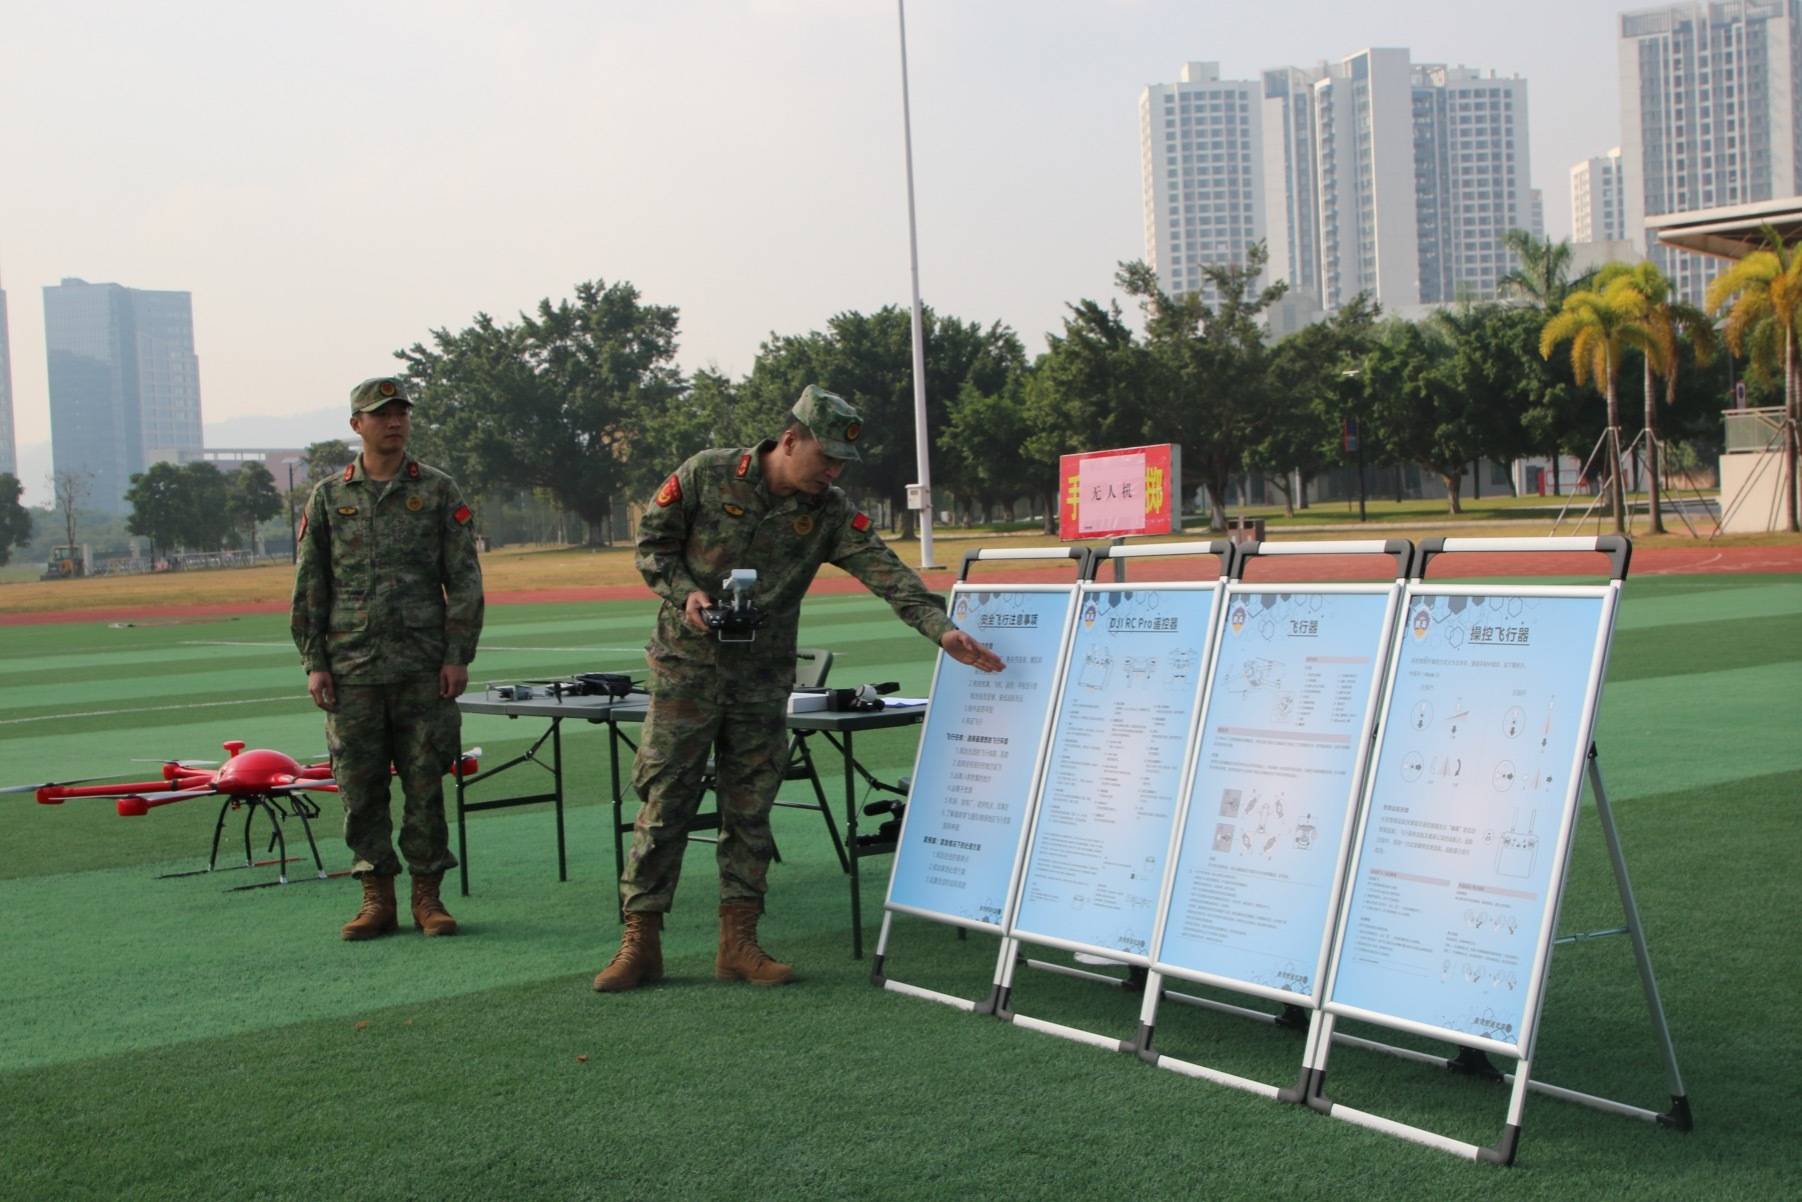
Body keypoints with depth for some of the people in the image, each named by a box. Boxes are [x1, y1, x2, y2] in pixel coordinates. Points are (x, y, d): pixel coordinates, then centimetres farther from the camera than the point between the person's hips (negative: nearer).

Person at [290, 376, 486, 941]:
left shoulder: (439, 492, 5)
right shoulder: (328, 497, 8)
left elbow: (464, 580, 3)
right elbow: (309, 587, 9)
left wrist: (459, 656, -4)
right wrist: (313, 663, 2)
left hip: (424, 667, -1)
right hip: (352, 669, 1)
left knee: (425, 783, 2)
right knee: (360, 786, 4)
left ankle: (427, 894, 12)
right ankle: (377, 897, 14)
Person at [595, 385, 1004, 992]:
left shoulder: (830, 512, -2)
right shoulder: (707, 475, -7)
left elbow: (886, 573, -14)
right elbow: (652, 542, 1)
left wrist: (941, 628, -28)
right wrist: (685, 592, -17)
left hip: (762, 679, 3)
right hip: (686, 665, -3)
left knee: (750, 808, 5)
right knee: (664, 800, -1)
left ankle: (739, 942, 14)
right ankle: (640, 941, 6)